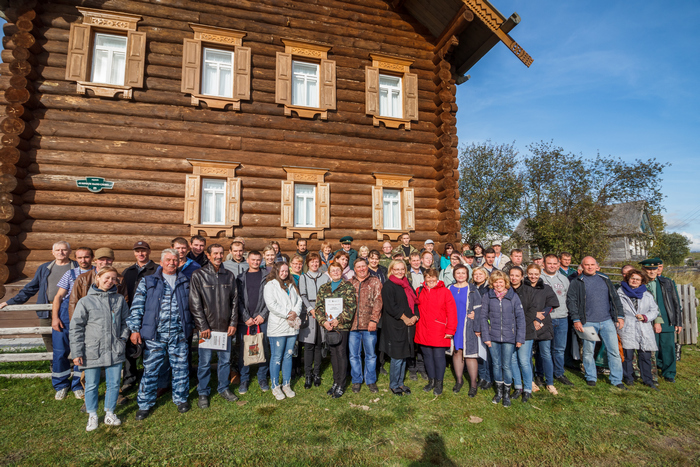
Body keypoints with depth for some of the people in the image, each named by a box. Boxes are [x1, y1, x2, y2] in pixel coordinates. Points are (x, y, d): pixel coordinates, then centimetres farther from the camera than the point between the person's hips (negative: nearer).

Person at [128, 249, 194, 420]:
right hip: (154, 334, -1)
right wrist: (135, 329, -6)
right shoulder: (148, 282, 4)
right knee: (151, 368, 5)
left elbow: (191, 305, 15)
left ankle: (181, 398, 26)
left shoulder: (185, 282, 9)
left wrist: (191, 326, 14)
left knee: (180, 367, 8)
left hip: (179, 334, 2)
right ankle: (145, 404, 21)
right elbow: (137, 306, 1)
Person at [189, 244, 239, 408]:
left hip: (225, 327, 3)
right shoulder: (198, 275, -5)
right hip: (207, 327, -3)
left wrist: (233, 323, 2)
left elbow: (234, 301, 8)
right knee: (205, 362, 6)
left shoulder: (229, 275, 6)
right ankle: (203, 393, 24)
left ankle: (223, 388, 30)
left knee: (225, 359, 12)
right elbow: (195, 304, -8)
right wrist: (203, 326, -11)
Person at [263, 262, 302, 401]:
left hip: (292, 326, 6)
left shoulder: (291, 285, 18)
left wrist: (295, 312, -7)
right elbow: (271, 304, -13)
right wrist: (287, 314, -14)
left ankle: (287, 385, 21)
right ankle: (276, 387, 14)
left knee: (288, 356, 11)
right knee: (277, 357, 1)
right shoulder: (270, 285, -2)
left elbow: (298, 301, 13)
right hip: (277, 326, -6)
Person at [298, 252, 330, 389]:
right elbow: (303, 296, 2)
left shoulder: (325, 277, 11)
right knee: (308, 345, -3)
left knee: (319, 344, 4)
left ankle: (316, 373, 16)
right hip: (308, 313, -1)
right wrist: (311, 309, -10)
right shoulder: (303, 278, 10)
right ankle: (308, 375, 6)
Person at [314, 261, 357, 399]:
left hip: (342, 325, -4)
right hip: (329, 325, 4)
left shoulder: (348, 287, -1)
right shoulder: (323, 288, 12)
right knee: (333, 353, 12)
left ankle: (341, 386, 8)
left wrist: (339, 320, -17)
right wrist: (323, 321, -9)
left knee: (341, 352, -3)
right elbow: (319, 306, 6)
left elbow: (351, 306, -9)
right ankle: (335, 382, 24)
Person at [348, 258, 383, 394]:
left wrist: (374, 320, -14)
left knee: (371, 355, 9)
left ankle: (371, 381, 26)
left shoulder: (375, 282, 3)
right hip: (352, 324, 2)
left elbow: (378, 302, -5)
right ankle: (356, 381, 27)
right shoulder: (349, 283, 10)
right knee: (354, 355, 10)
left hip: (369, 325, -2)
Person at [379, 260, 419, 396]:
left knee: (404, 356, 13)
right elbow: (391, 306, -16)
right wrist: (404, 318, -13)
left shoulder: (407, 284, 15)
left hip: (408, 325, 7)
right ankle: (393, 385, 15)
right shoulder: (388, 286, -8)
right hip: (394, 326, -7)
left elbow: (414, 302, 14)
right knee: (397, 357, -1)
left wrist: (415, 316, -2)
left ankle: (400, 383, 26)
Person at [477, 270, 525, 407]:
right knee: (496, 365, 12)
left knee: (506, 366, 5)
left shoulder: (513, 296, -2)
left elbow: (520, 318, 0)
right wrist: (485, 337, -4)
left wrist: (520, 338, -4)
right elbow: (483, 317, 1)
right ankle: (499, 391, 30)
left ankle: (507, 393, 24)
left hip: (509, 337, -1)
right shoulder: (487, 296, -1)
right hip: (493, 337, 1)